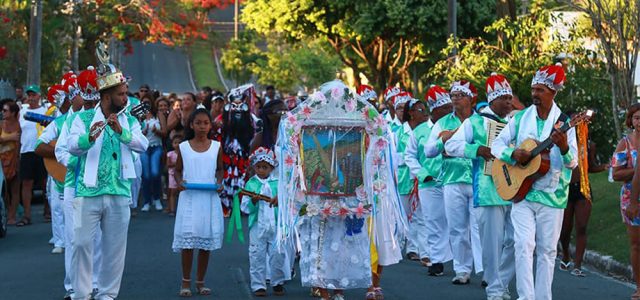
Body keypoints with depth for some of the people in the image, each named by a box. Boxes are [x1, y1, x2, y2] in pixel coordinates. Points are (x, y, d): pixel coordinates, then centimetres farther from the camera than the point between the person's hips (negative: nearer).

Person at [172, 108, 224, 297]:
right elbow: (178, 170, 10)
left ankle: (200, 282, 16)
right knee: (187, 240, -5)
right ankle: (186, 282, 6)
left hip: (210, 198, 2)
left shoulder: (216, 147, 5)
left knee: (206, 241, 6)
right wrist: (179, 181, -10)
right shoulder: (183, 147, 2)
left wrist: (219, 182, -5)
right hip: (189, 198, -2)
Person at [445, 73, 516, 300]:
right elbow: (451, 145, -3)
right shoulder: (476, 121, 2)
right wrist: (478, 149, -14)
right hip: (489, 190, -4)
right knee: (492, 241, -3)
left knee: (515, 240, 2)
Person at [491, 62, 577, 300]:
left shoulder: (563, 121, -1)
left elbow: (573, 163, -7)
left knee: (547, 249, 5)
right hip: (521, 190, 1)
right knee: (524, 244, -11)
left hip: (551, 194, -1)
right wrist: (514, 154, -14)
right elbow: (497, 145, 7)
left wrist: (564, 147, -29)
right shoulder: (520, 118, 6)